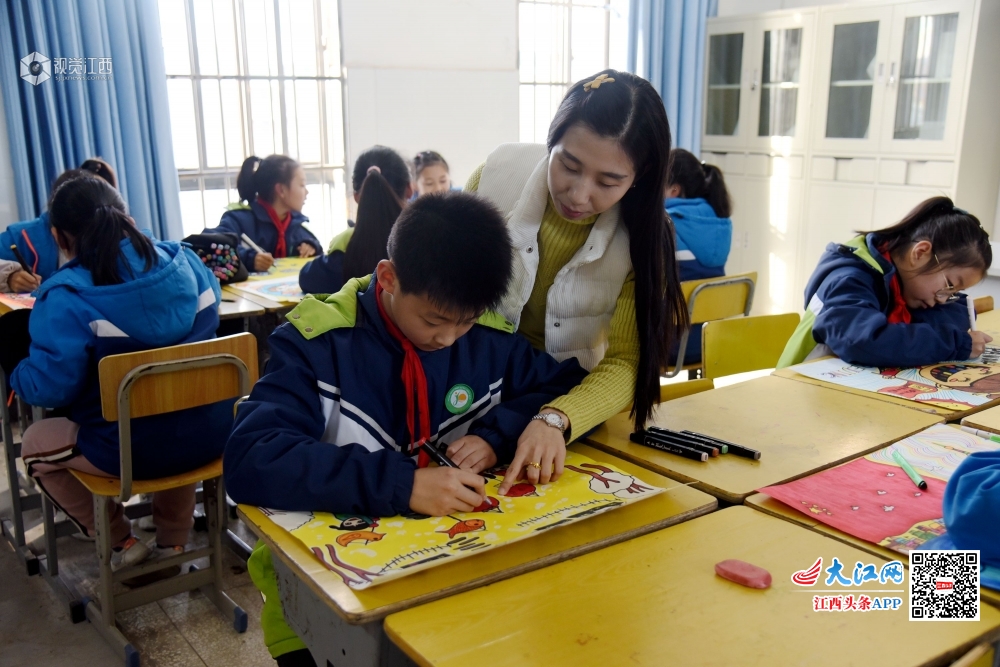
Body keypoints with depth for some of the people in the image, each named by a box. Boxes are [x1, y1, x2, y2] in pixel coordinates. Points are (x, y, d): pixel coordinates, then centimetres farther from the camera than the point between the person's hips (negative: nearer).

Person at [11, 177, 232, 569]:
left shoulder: (67, 297, -17)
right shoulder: (186, 262, 0)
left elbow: (48, 387, -15)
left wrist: (18, 375, 6)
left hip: (131, 450, -5)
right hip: (209, 433, 5)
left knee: (34, 443, 25)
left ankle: (121, 542, 28)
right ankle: (173, 541, 42)